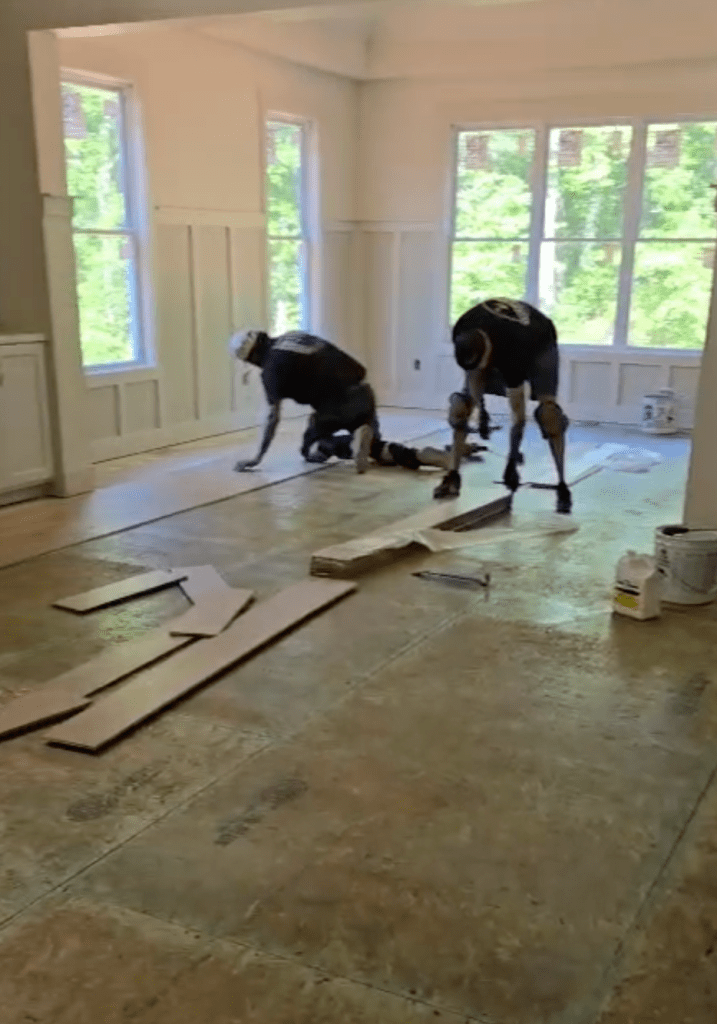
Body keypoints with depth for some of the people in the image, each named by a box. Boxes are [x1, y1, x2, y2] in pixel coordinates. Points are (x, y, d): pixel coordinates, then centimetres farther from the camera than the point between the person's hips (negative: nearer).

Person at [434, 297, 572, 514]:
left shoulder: (513, 353, -44)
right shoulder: (464, 335, -33)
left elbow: (517, 412, -36)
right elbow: (474, 372, -10)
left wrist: (512, 461, -31)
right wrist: (480, 408, -11)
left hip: (539, 343, -5)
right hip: (497, 337, 5)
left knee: (547, 409, -28)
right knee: (459, 404, -10)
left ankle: (562, 486, -21)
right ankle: (453, 476, -2)